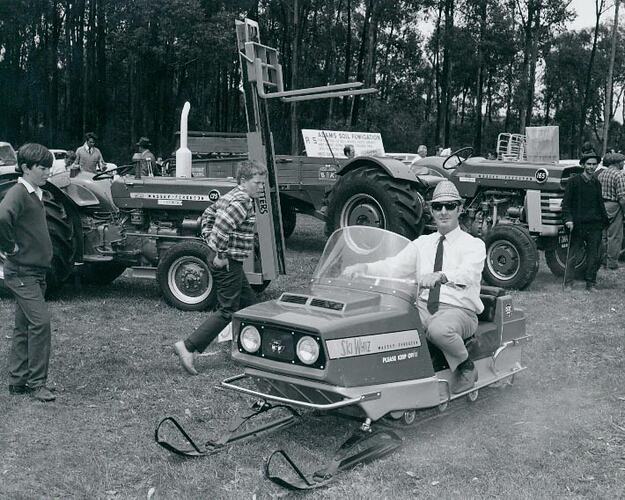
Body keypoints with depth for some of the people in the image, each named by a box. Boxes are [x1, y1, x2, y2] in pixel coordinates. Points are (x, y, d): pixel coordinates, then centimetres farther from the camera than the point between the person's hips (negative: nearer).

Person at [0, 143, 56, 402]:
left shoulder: (36, 194, 12)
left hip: (35, 271, 9)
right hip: (22, 272, -9)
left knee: (24, 327, 13)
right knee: (40, 322, -12)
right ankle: (36, 382, -4)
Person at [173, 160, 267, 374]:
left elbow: (208, 215, 22)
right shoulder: (243, 202, -18)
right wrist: (220, 255, -24)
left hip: (221, 258, 11)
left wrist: (209, 240, 16)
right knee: (227, 310, -6)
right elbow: (223, 225, -31)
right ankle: (188, 347, -8)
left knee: (249, 303, 19)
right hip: (228, 262, -11)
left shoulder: (230, 197, 14)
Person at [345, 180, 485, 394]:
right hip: (424, 307, 4)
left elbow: (467, 274, -20)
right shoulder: (423, 243, 18)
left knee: (438, 329, -38)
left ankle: (466, 367, -9)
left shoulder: (474, 244, 1)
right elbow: (394, 265, 7)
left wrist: (441, 276, -42)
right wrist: (363, 267, -12)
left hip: (459, 310, -4)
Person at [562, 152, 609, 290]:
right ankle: (568, 283, 7)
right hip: (578, 225, -4)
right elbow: (566, 202, -4)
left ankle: (591, 284, 14)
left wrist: (605, 221, 18)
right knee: (573, 256, -1)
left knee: (594, 256, 5)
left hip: (595, 226, 5)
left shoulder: (597, 183, 13)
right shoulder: (574, 181, -2)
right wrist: (568, 219, -15)